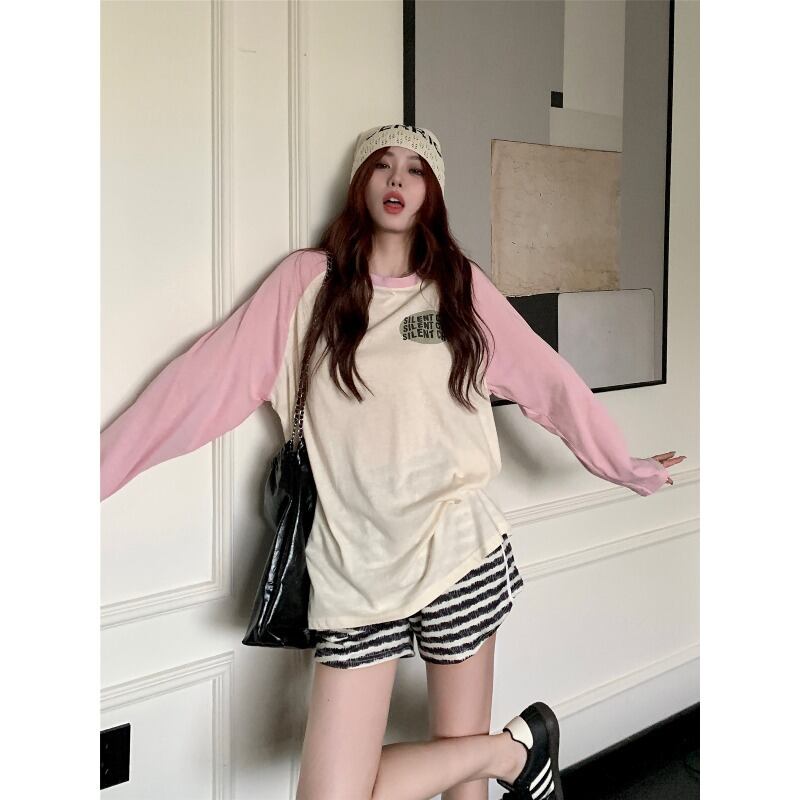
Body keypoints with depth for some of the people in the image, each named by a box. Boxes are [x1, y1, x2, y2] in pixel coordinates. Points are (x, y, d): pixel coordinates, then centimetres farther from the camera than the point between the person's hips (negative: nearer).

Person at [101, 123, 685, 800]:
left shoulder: (461, 285, 7)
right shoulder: (308, 281, 2)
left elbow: (549, 380, 13)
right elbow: (205, 379, -2)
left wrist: (627, 468, 17)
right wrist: (106, 466, -6)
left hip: (460, 549, 0)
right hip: (354, 567, 0)